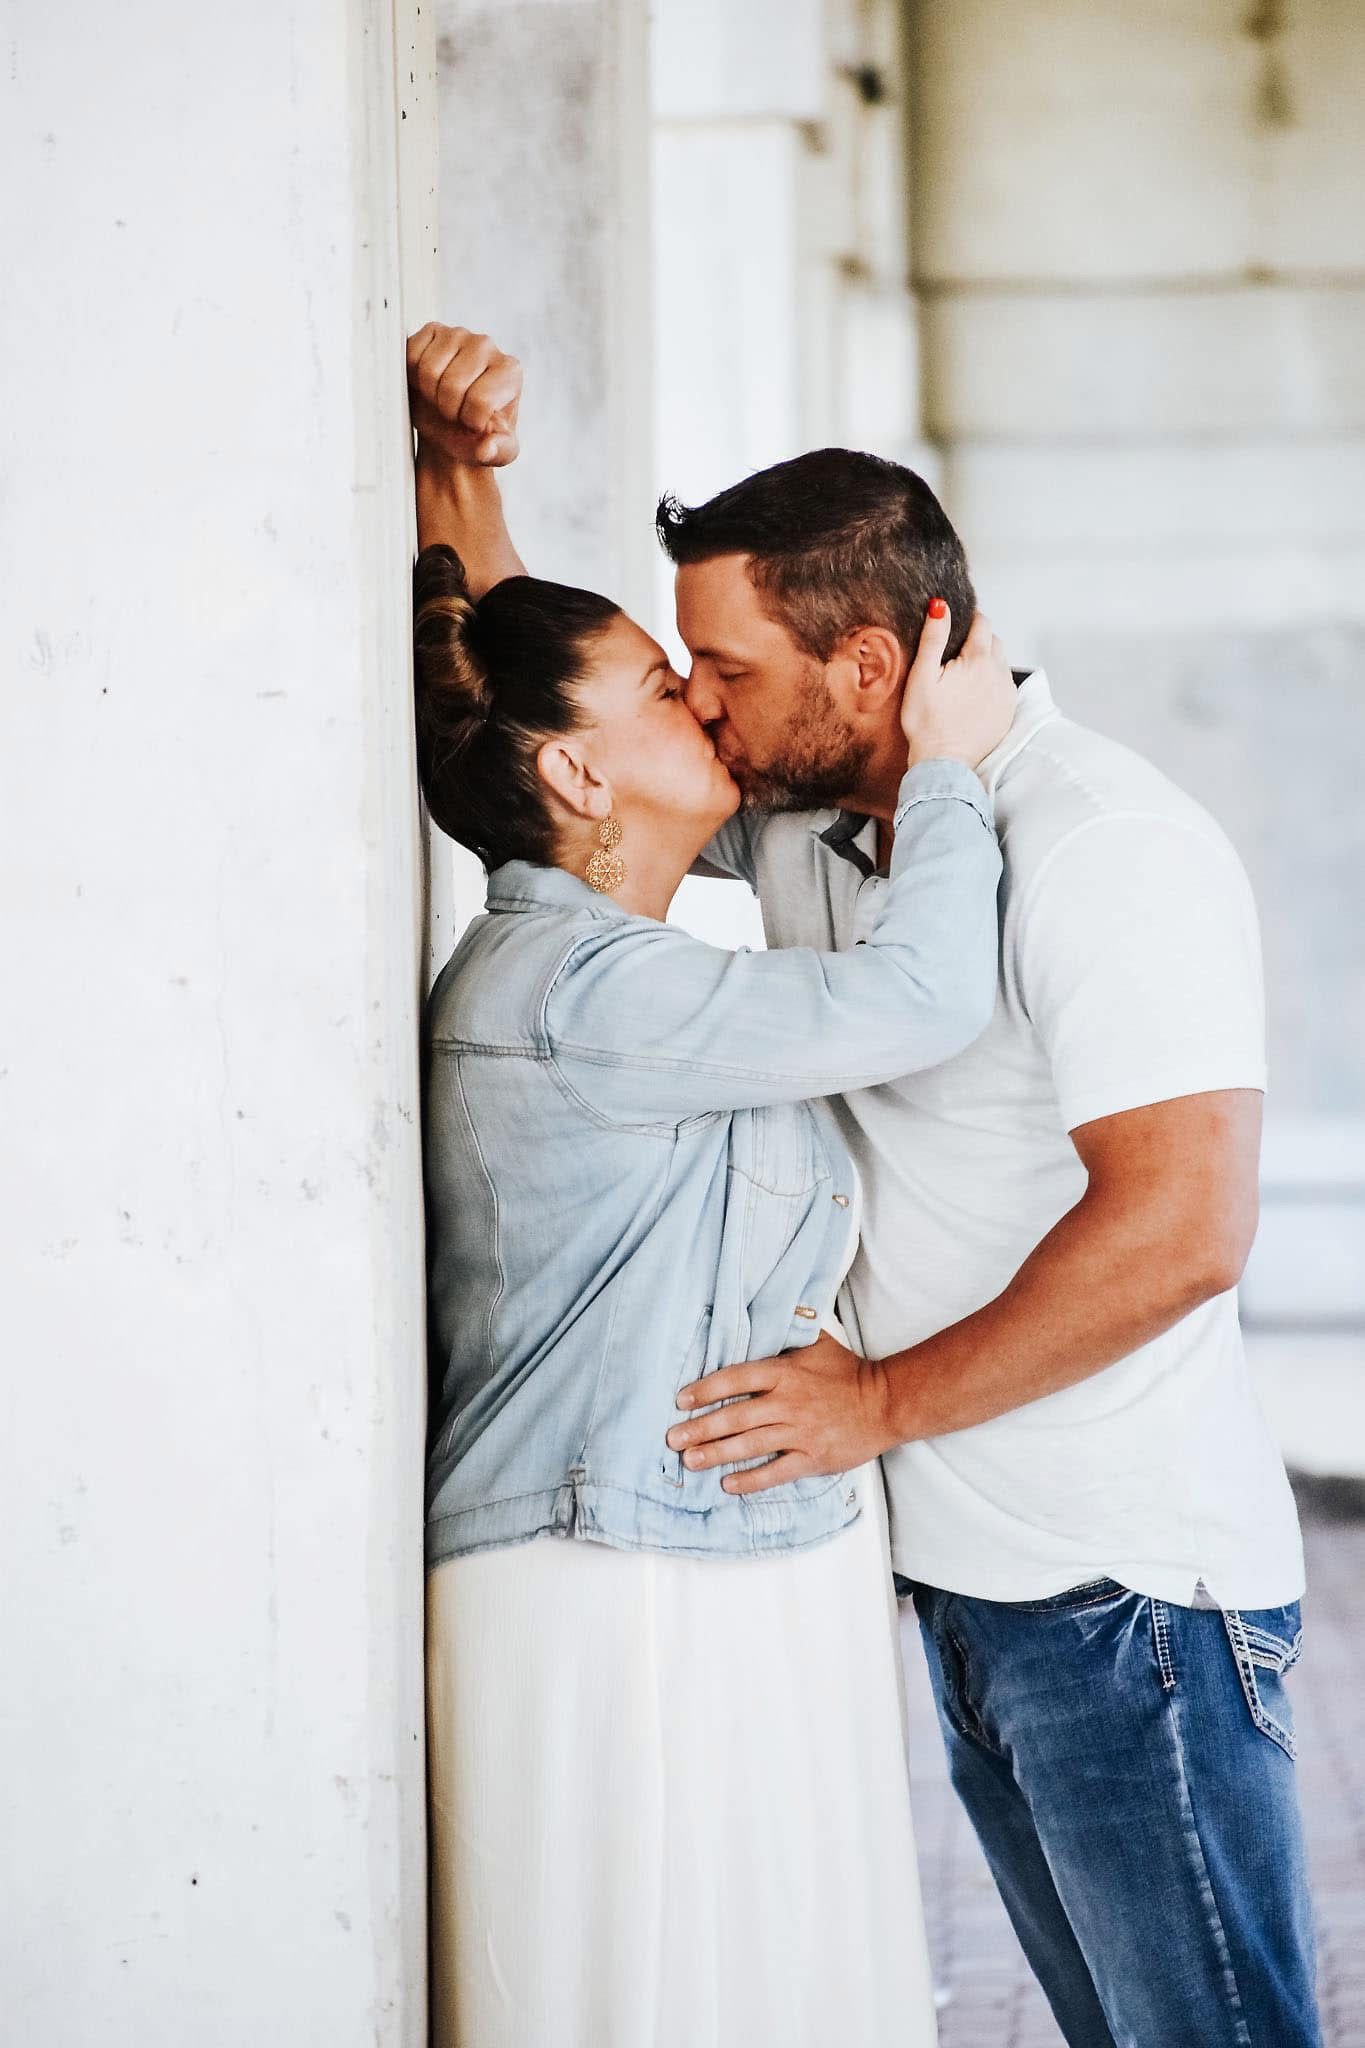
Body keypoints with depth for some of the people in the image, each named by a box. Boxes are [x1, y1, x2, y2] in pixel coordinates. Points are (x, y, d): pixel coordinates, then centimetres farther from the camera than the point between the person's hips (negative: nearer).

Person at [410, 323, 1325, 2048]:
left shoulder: (1104, 850, -18)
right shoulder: (799, 819, 8)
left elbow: (1182, 1226, -26)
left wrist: (884, 1401, -17)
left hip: (1131, 1593, -8)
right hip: (968, 1579, 8)